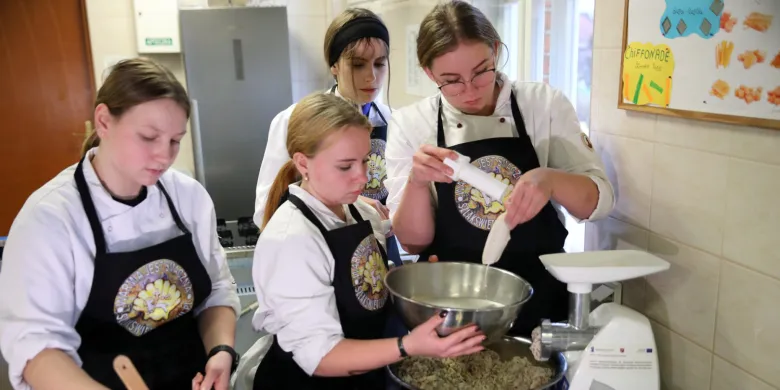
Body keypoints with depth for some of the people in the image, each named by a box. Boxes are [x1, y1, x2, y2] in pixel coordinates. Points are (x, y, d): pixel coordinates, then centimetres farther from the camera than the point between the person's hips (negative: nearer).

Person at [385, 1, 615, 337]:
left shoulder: (545, 103, -7)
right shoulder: (410, 124, -9)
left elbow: (599, 201, -7)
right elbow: (412, 242, -8)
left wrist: (549, 180, -27)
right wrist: (416, 183, -27)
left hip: (538, 297, 1)